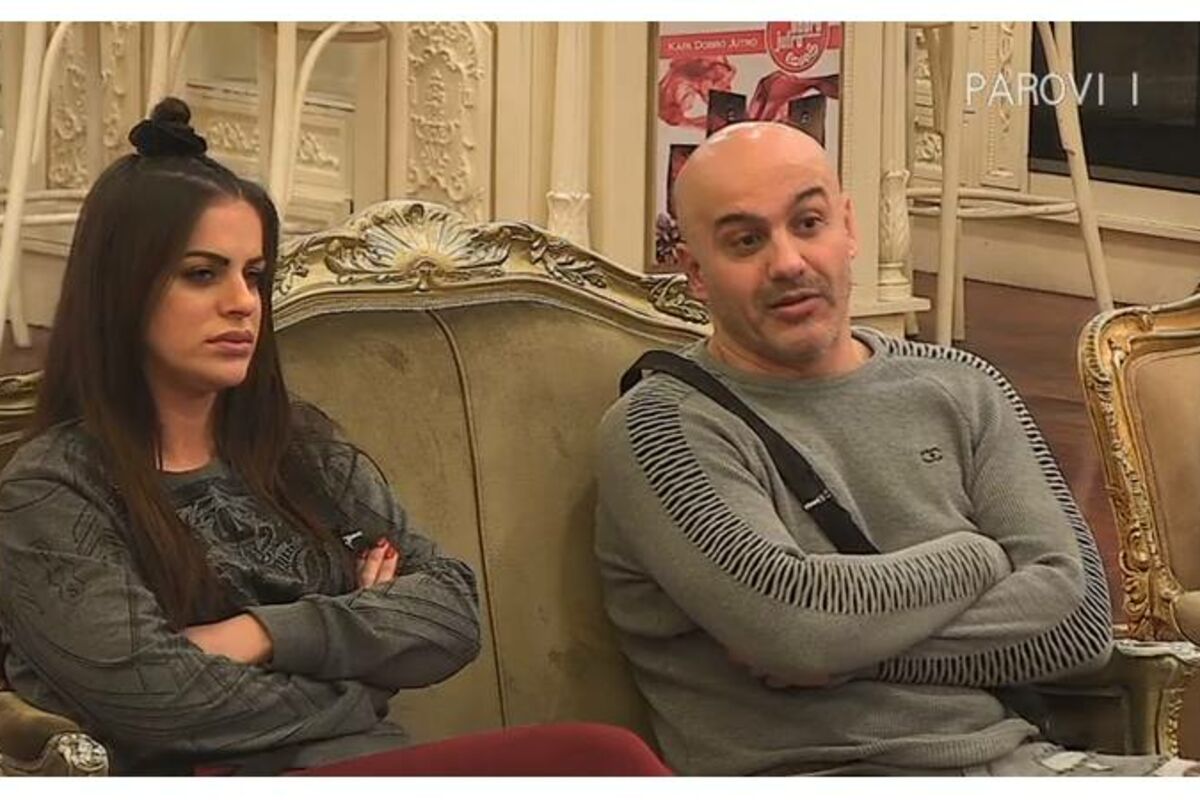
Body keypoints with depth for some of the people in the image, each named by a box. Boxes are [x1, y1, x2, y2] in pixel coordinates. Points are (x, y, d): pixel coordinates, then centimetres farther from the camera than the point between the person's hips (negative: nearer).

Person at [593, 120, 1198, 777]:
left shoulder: (960, 390, 14)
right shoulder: (662, 426, 0)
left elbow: (1079, 613, 4)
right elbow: (784, 619, -16)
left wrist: (847, 651, -7)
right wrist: (975, 559, 0)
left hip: (1010, 757, 5)